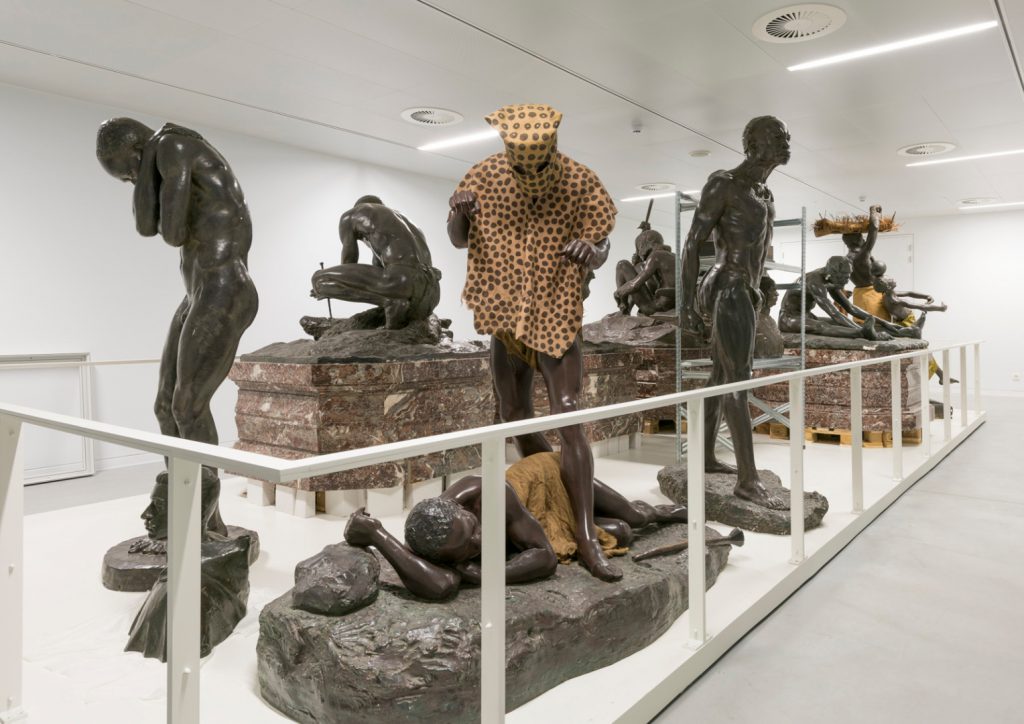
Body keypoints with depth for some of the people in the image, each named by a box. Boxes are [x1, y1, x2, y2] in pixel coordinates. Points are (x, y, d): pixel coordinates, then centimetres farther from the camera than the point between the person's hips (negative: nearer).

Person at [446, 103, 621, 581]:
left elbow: (601, 254, -7)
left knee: (569, 423, -13)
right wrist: (458, 214, -21)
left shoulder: (580, 183, -12)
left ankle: (586, 540, -8)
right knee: (516, 419, 12)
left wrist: (591, 252, -31)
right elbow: (459, 242, 2)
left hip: (556, 318, -3)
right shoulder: (485, 176, -6)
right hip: (506, 316, 4)